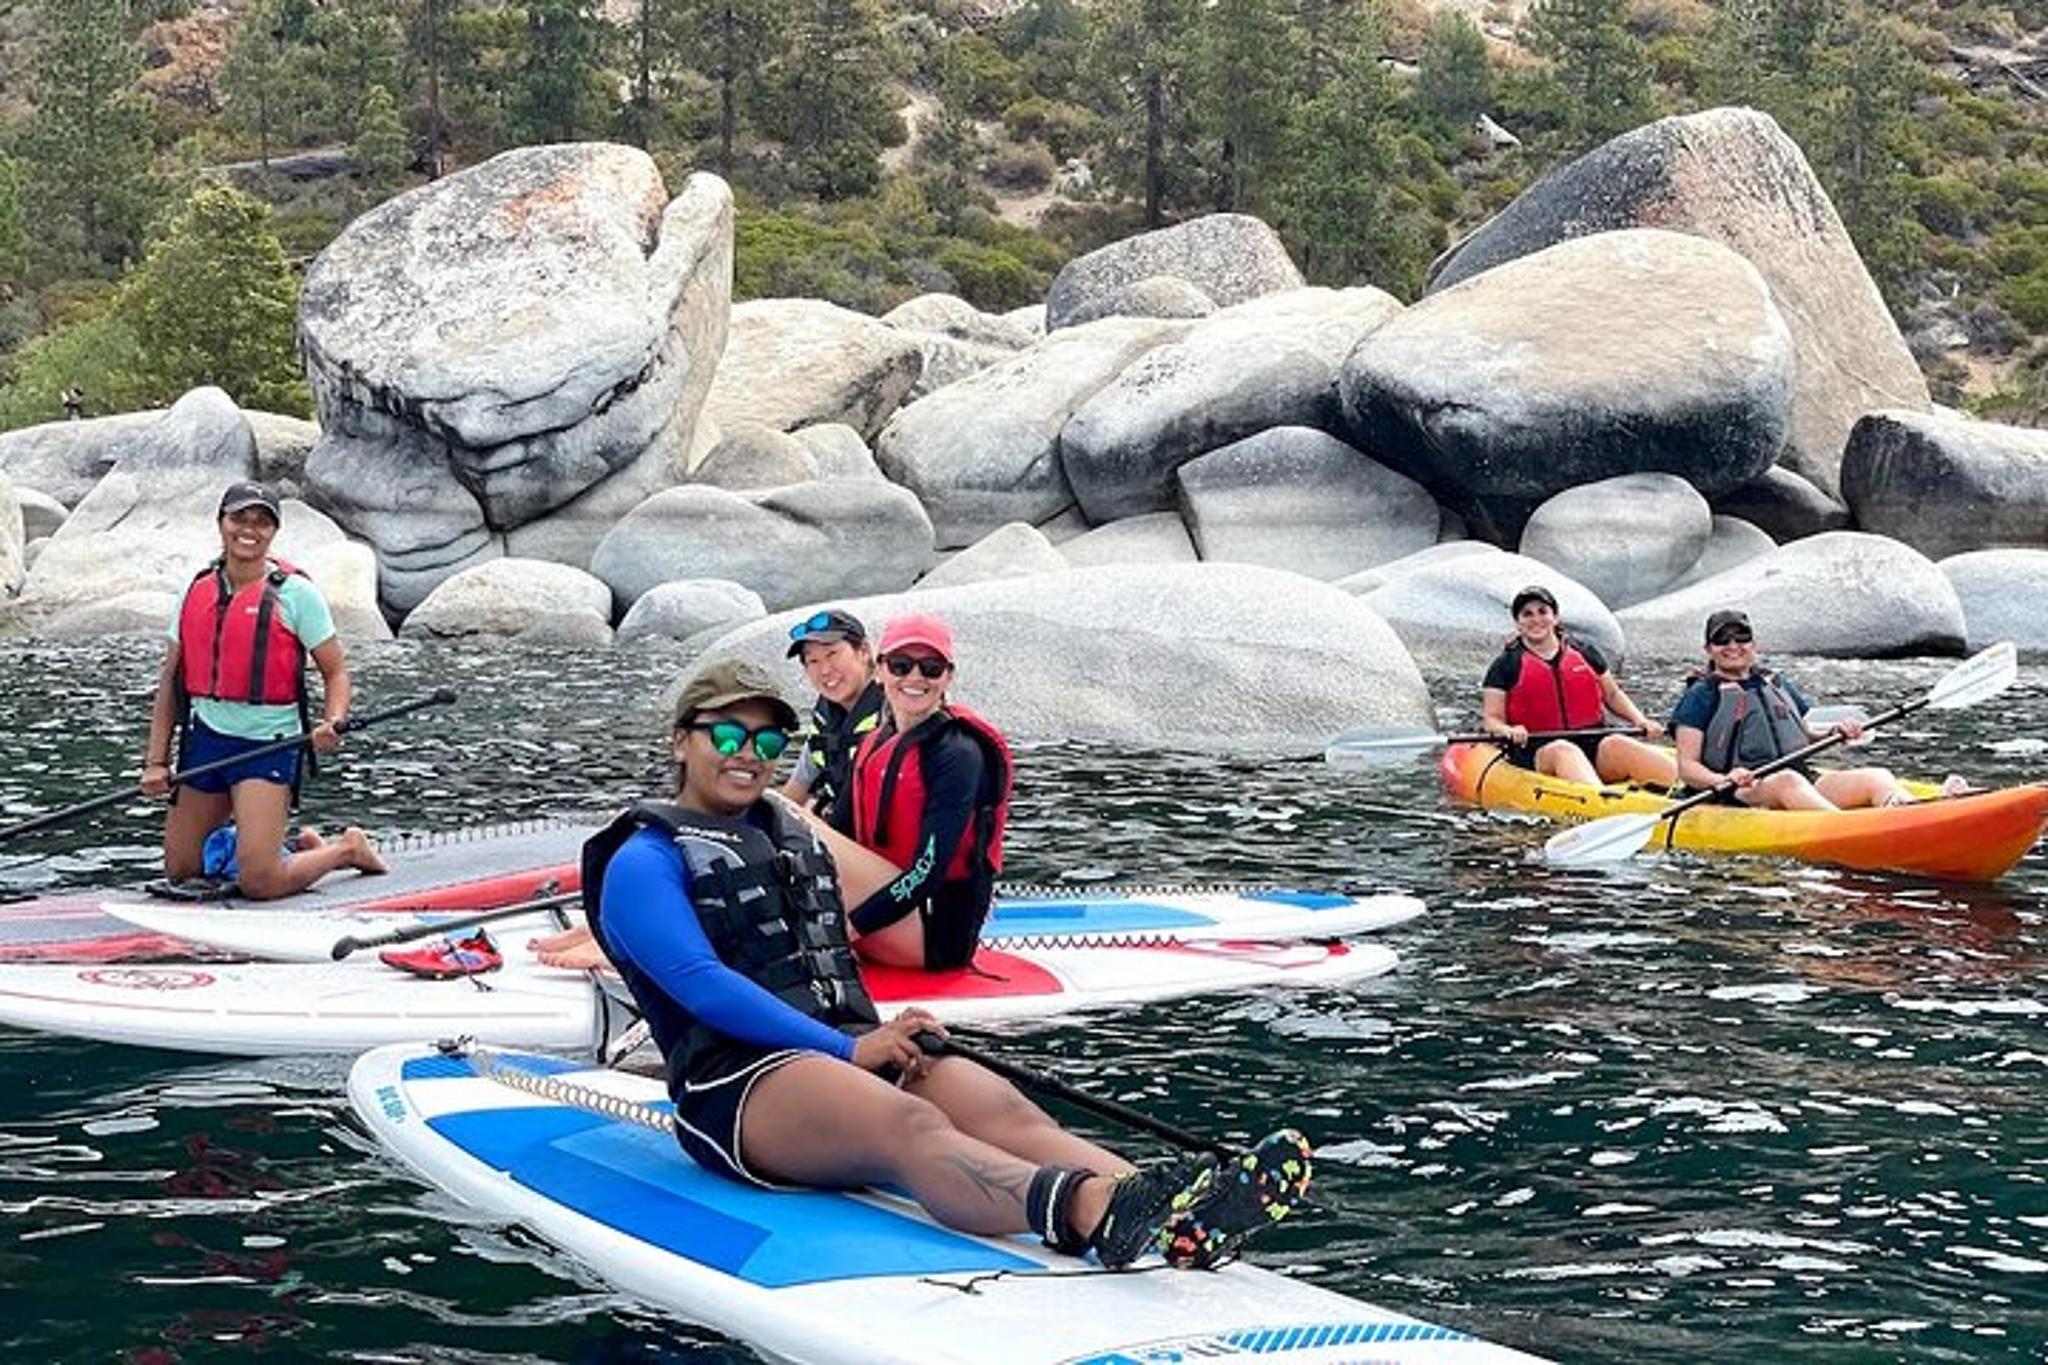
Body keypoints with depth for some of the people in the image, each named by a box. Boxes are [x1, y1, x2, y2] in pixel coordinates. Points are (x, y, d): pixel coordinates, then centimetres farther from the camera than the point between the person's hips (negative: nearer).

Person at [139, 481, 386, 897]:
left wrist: (333, 724, -24)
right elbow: (171, 679, 11)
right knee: (178, 871, 13)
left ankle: (347, 849, 14)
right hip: (205, 738, 6)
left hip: (267, 744, -6)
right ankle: (299, 847, 32)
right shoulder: (199, 590, 8)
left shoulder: (295, 593, -6)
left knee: (258, 883, -15)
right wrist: (155, 761, 5)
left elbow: (335, 672, -4)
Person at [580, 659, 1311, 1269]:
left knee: (1002, 1109, -24)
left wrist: (882, 1036, 7)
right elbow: (702, 987, -11)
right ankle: (1092, 1214, -66)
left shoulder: (795, 837, 27)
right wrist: (848, 1050, -16)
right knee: (912, 1124, -37)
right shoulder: (646, 859, 2)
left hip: (850, 1051, 7)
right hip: (738, 1083, -7)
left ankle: (1178, 1219, -51)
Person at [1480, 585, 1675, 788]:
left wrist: (1640, 720, 7)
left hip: (1593, 745, 3)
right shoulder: (1506, 666, 8)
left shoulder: (1584, 652, 18)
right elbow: (1491, 719, 3)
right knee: (1565, 752, -37)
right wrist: (1509, 731, -20)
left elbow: (1612, 694, 25)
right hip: (1539, 753, -3)